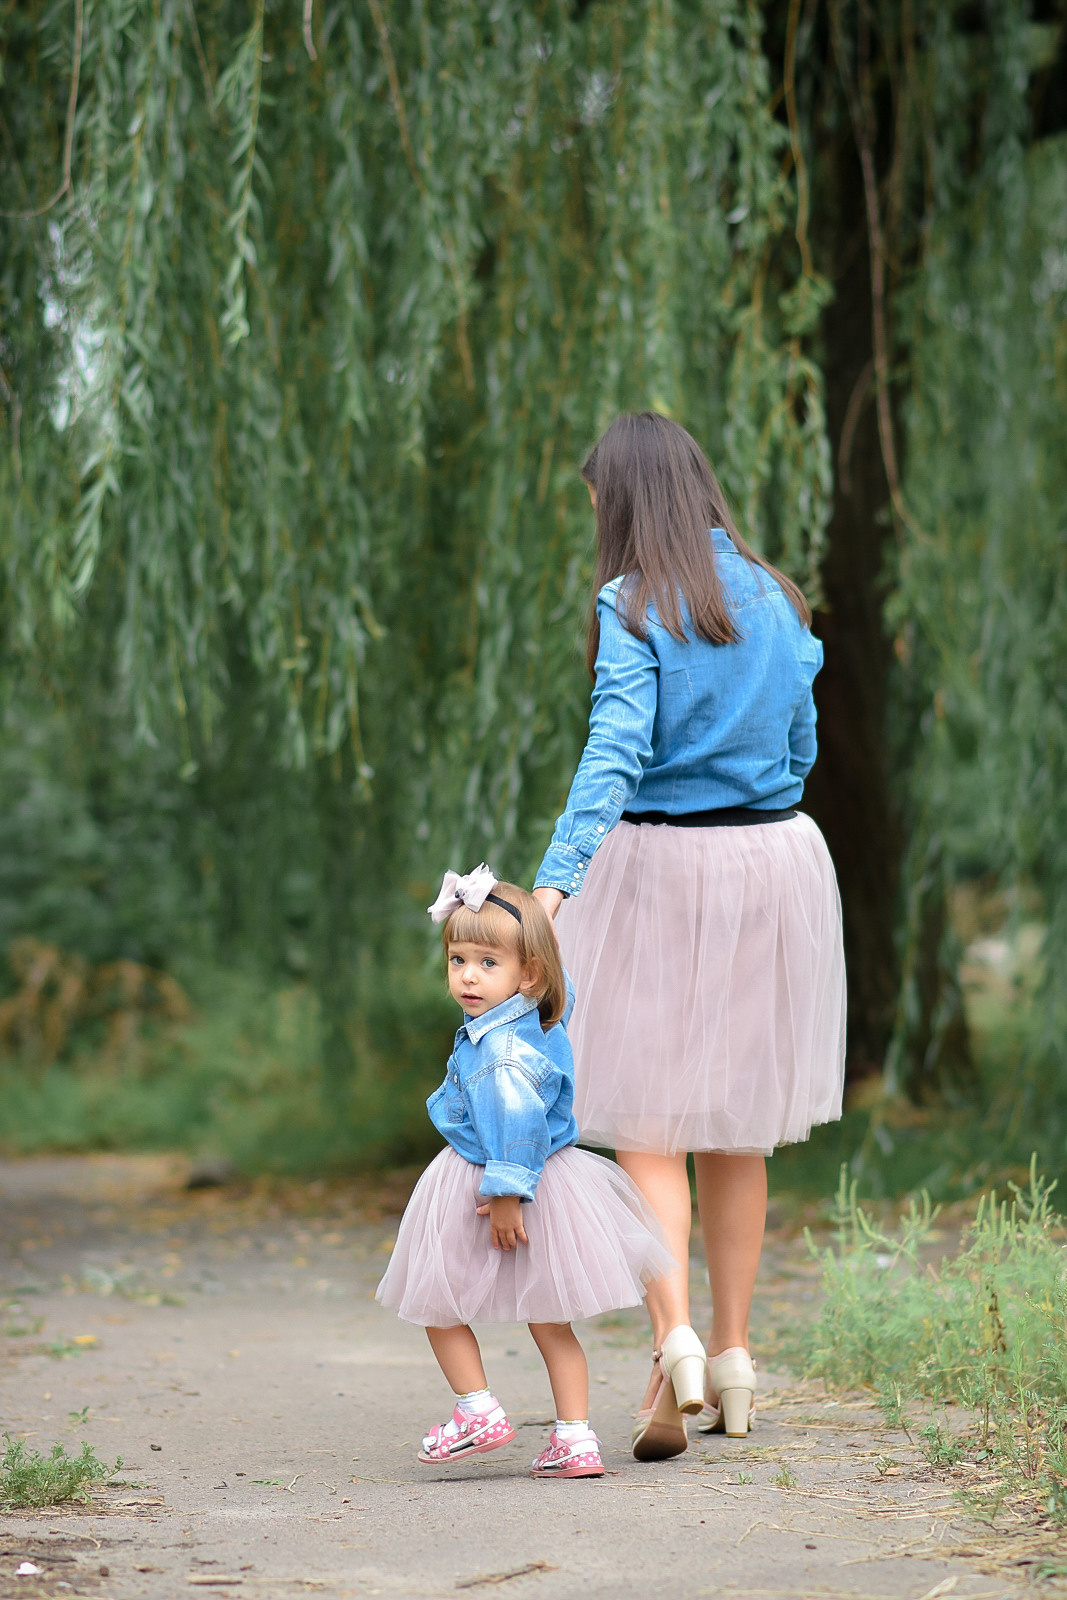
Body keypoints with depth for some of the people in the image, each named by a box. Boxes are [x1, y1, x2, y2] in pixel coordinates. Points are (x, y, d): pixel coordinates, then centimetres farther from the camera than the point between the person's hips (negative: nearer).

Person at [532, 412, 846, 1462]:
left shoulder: (633, 607, -11)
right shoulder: (775, 599, 7)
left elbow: (615, 752, -24)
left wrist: (556, 879, -31)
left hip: (657, 864, -5)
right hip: (772, 863, 5)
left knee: (646, 1121, -1)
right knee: (736, 1124, 14)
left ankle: (674, 1341, -20)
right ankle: (732, 1359, 19)